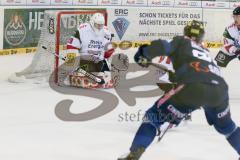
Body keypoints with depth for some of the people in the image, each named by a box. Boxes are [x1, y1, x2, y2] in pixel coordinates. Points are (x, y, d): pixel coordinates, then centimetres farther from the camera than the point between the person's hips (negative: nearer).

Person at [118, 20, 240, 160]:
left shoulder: (182, 41, 22)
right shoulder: (206, 52, 38)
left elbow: (163, 46, 3)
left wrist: (144, 55, 18)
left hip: (194, 87, -5)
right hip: (219, 89, 5)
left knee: (155, 115, 10)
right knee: (226, 126, 34)